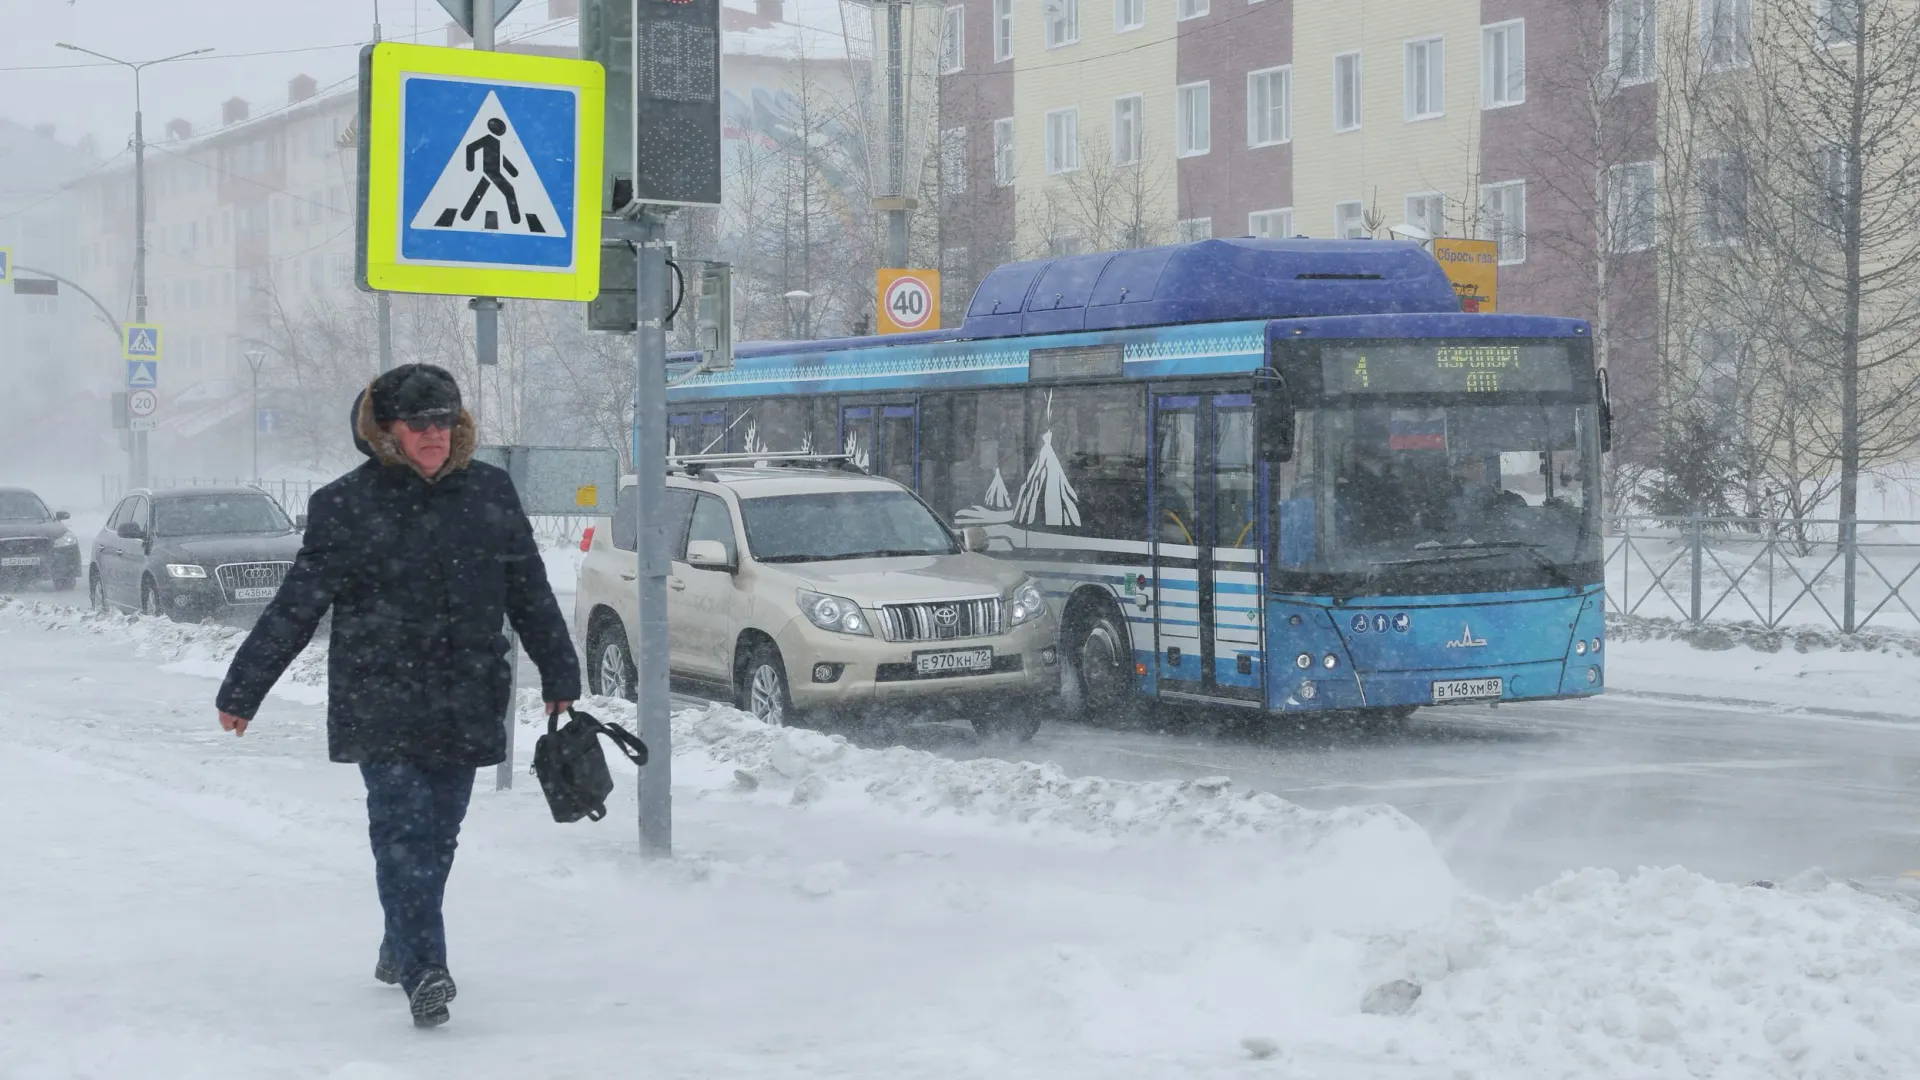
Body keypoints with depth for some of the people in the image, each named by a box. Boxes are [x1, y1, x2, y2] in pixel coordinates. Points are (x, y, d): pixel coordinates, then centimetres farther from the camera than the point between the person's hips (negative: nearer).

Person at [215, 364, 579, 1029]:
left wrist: (559, 677, 18)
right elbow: (295, 607, 1)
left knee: (437, 834, 10)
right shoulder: (348, 505, -3)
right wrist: (241, 692, 3)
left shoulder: (489, 493, 5)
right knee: (403, 830, -13)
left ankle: (402, 951, 29)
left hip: (466, 705, 3)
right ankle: (423, 968, -17)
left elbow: (530, 592, 15)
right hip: (380, 705, -3)